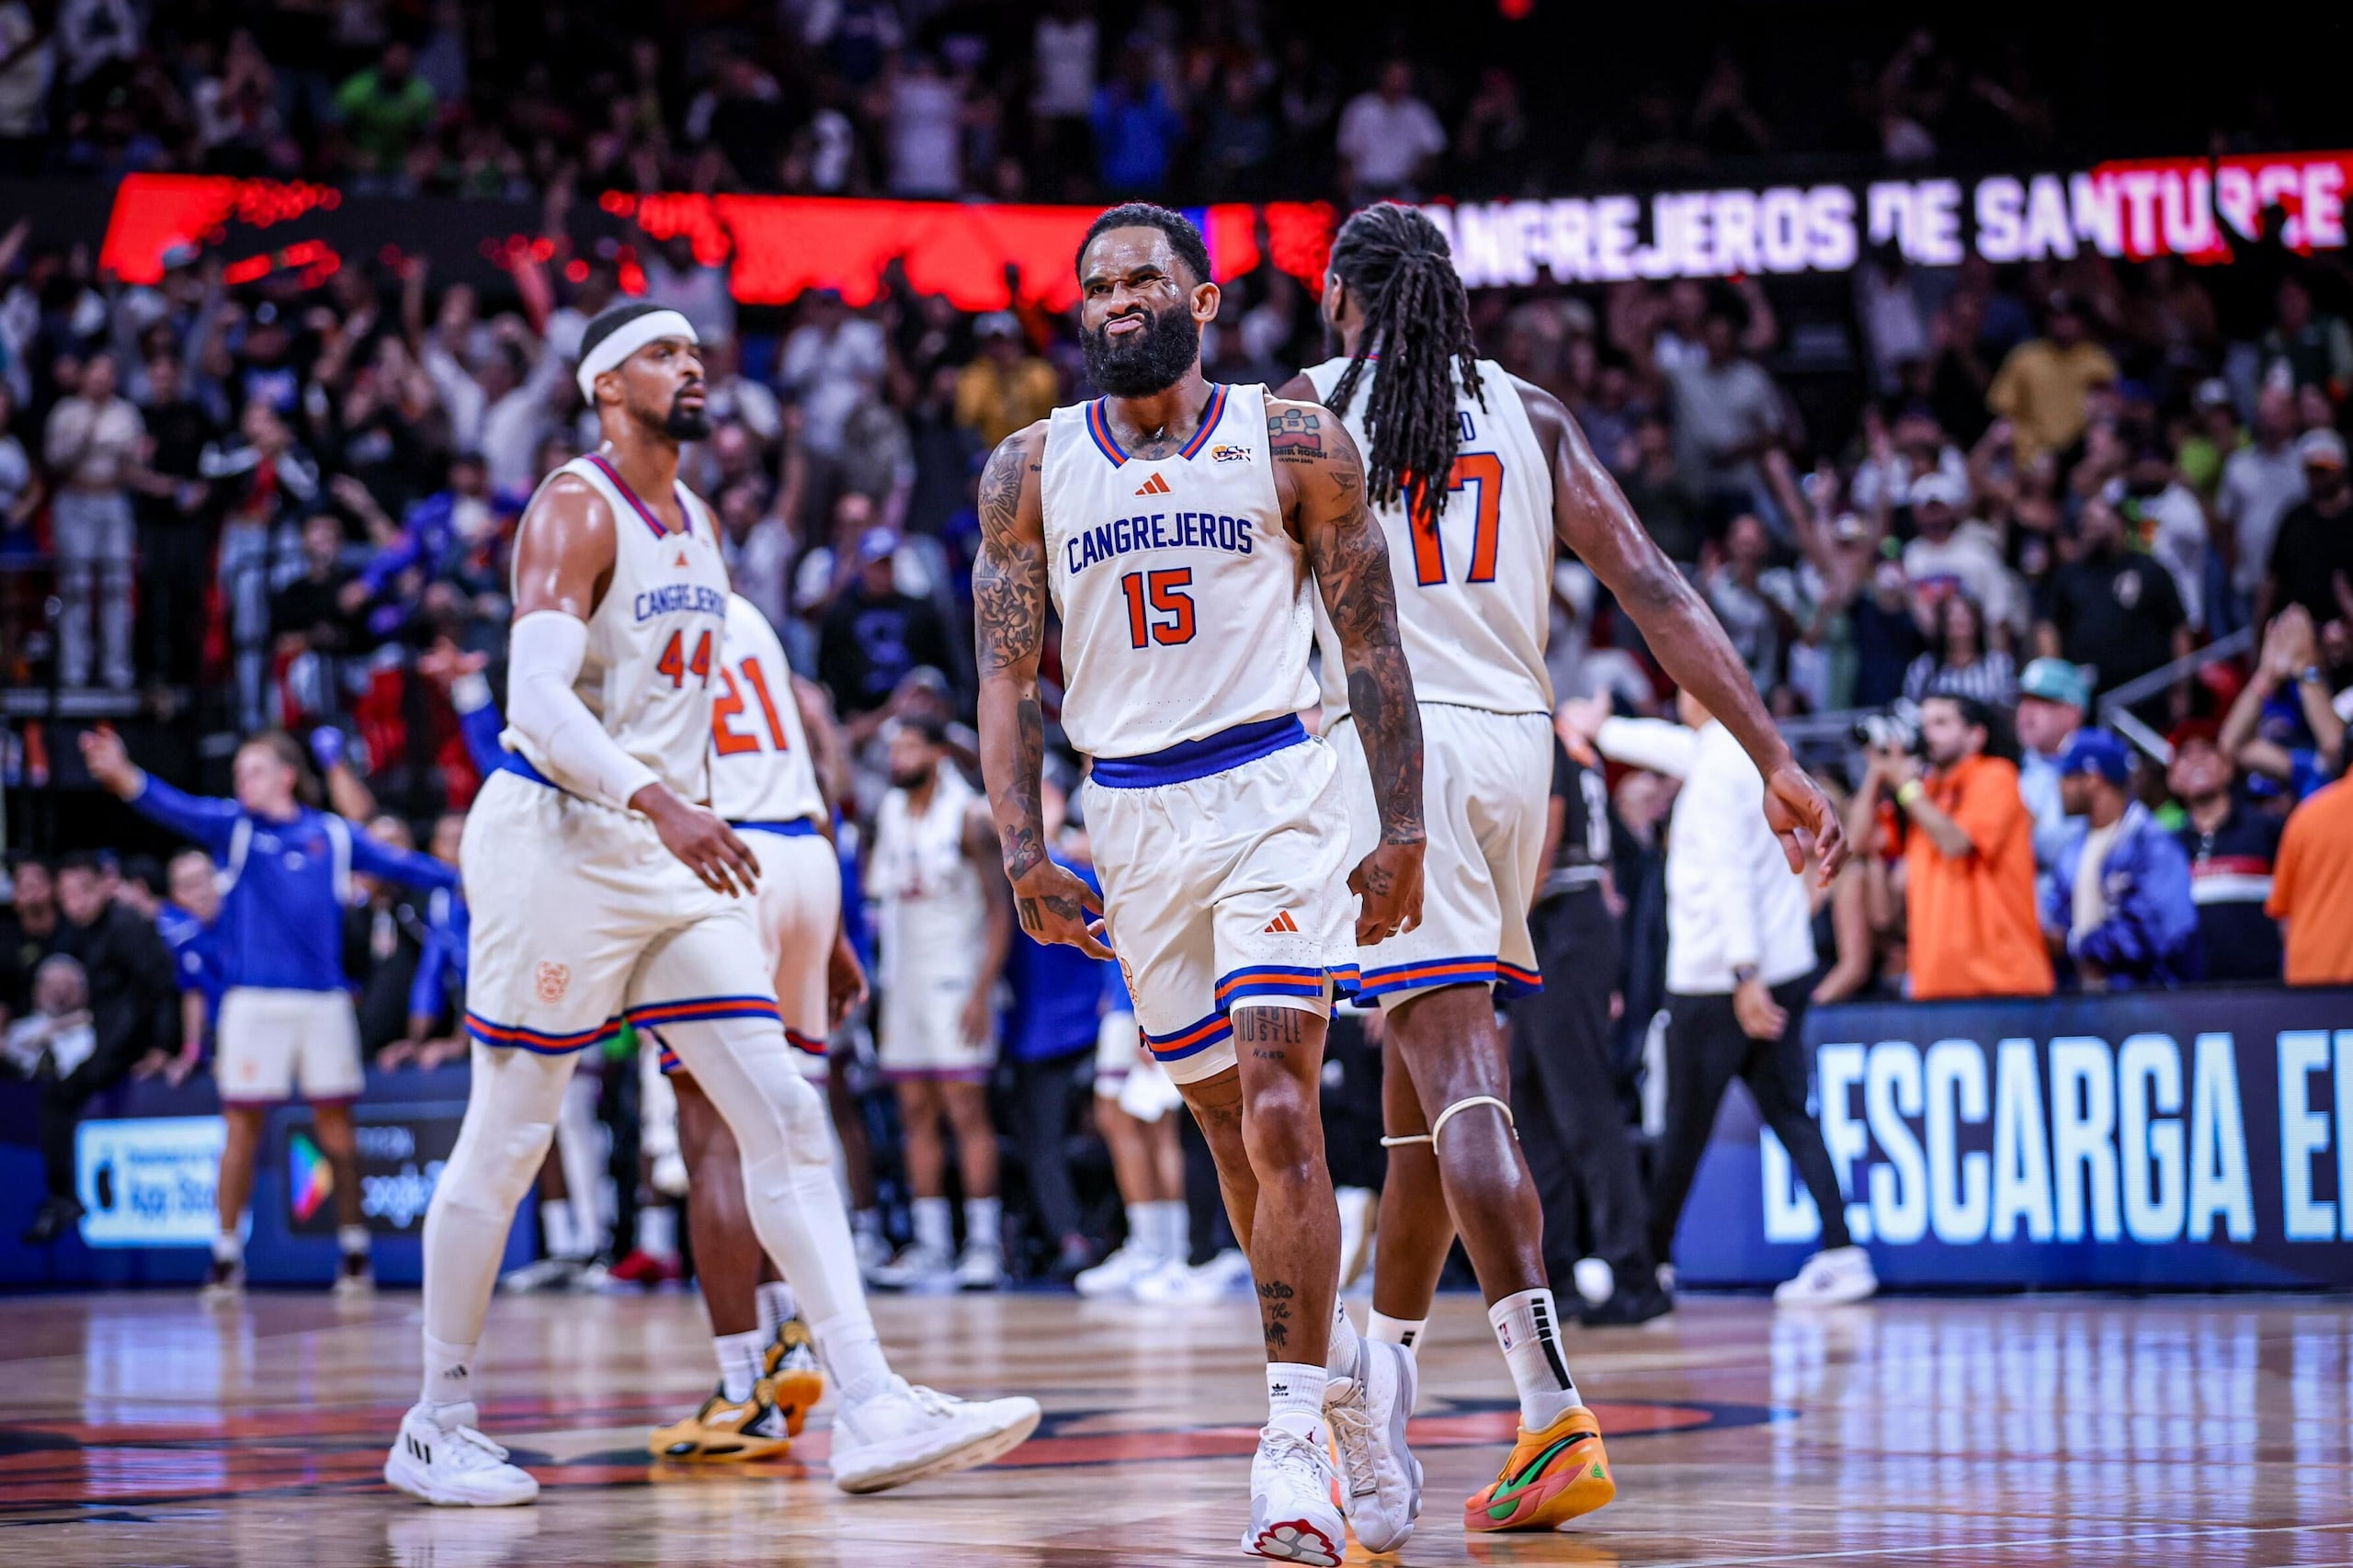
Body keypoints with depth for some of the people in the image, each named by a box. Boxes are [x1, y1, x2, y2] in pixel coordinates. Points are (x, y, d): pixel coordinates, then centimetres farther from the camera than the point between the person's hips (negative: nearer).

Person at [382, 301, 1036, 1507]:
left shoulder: (698, 525, 16)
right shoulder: (575, 509, -10)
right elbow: (537, 699, -23)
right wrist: (655, 801, -36)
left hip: (670, 853, 8)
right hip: (557, 838, -8)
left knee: (785, 1117, -4)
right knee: (507, 1140, 0)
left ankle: (871, 1413, -11)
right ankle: (436, 1427, 13)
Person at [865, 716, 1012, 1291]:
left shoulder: (968, 817, -6)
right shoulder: (888, 816, 12)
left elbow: (999, 909, -9)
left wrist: (982, 991, -16)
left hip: (956, 979, -6)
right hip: (903, 980, 6)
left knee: (966, 1109, -8)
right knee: (916, 1114, 5)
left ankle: (984, 1243, -7)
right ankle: (930, 1247, 8)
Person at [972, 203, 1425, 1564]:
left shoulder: (1294, 444, 0)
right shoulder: (1032, 470, 6)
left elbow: (1372, 644, 3)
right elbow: (1010, 675, 6)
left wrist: (1404, 832, -2)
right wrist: (1024, 852, -4)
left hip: (1278, 798, -4)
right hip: (1132, 821, 4)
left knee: (1279, 1109, -16)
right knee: (1231, 1124, 12)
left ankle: (1297, 1448, -18)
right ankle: (1343, 1356, 34)